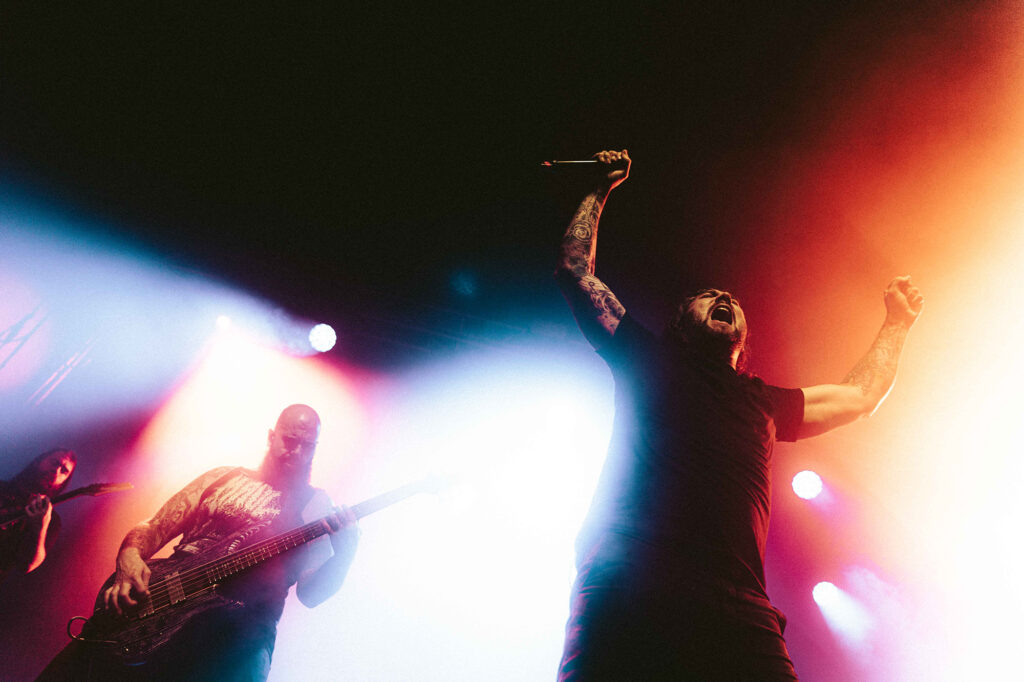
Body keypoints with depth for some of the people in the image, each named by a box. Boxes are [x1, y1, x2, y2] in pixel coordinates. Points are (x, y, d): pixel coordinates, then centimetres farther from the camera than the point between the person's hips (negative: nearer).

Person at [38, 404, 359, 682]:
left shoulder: (314, 503, 9)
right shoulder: (224, 477, 17)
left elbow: (310, 593, 2)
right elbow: (153, 529, 17)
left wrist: (344, 553, -19)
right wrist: (129, 557, -7)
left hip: (240, 620, -2)